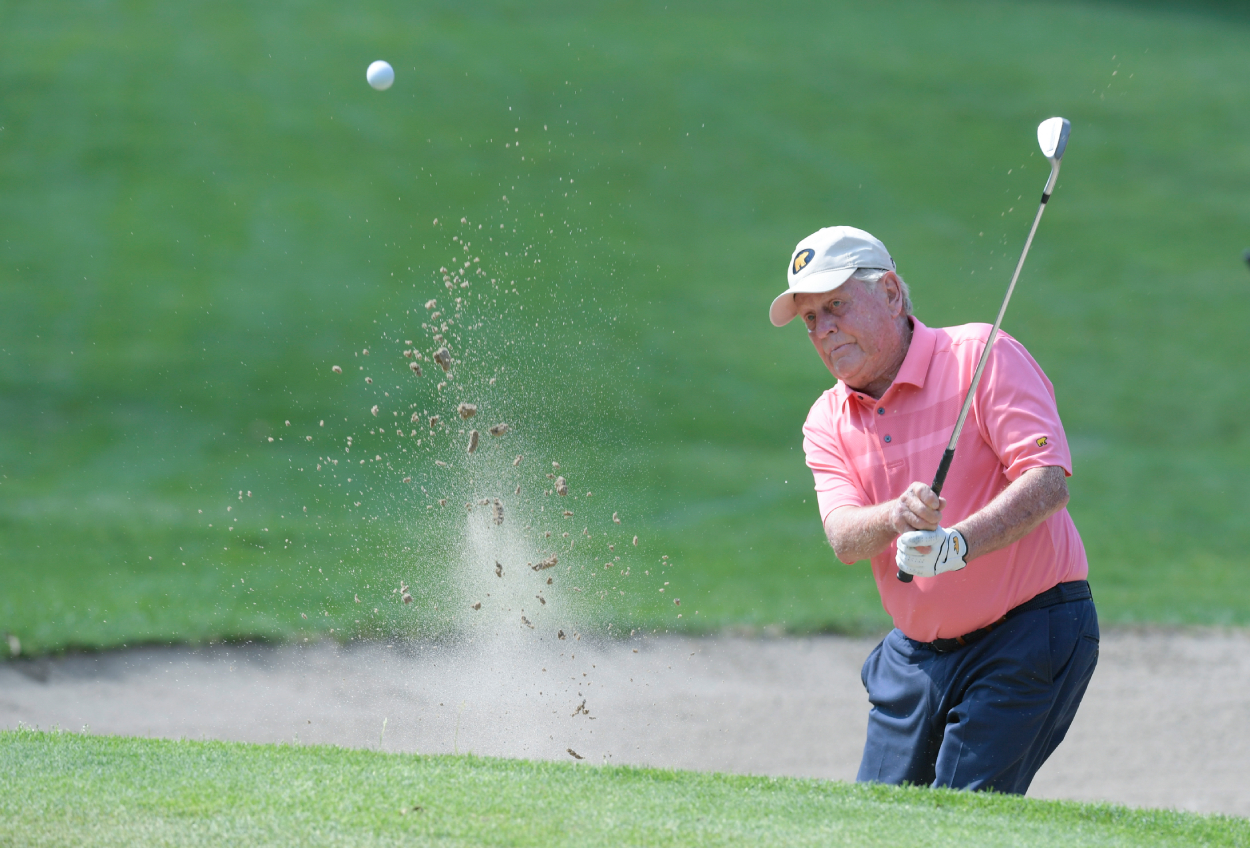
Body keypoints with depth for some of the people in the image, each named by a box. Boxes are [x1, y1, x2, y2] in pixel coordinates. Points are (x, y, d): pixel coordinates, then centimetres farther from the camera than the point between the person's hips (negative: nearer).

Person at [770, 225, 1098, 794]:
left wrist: (959, 542, -36)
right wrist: (896, 517, -33)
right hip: (916, 655, 6)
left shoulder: (982, 357, -10)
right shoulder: (827, 422, 7)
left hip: (1030, 634, -6)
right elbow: (843, 535, -10)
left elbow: (1047, 481, -21)